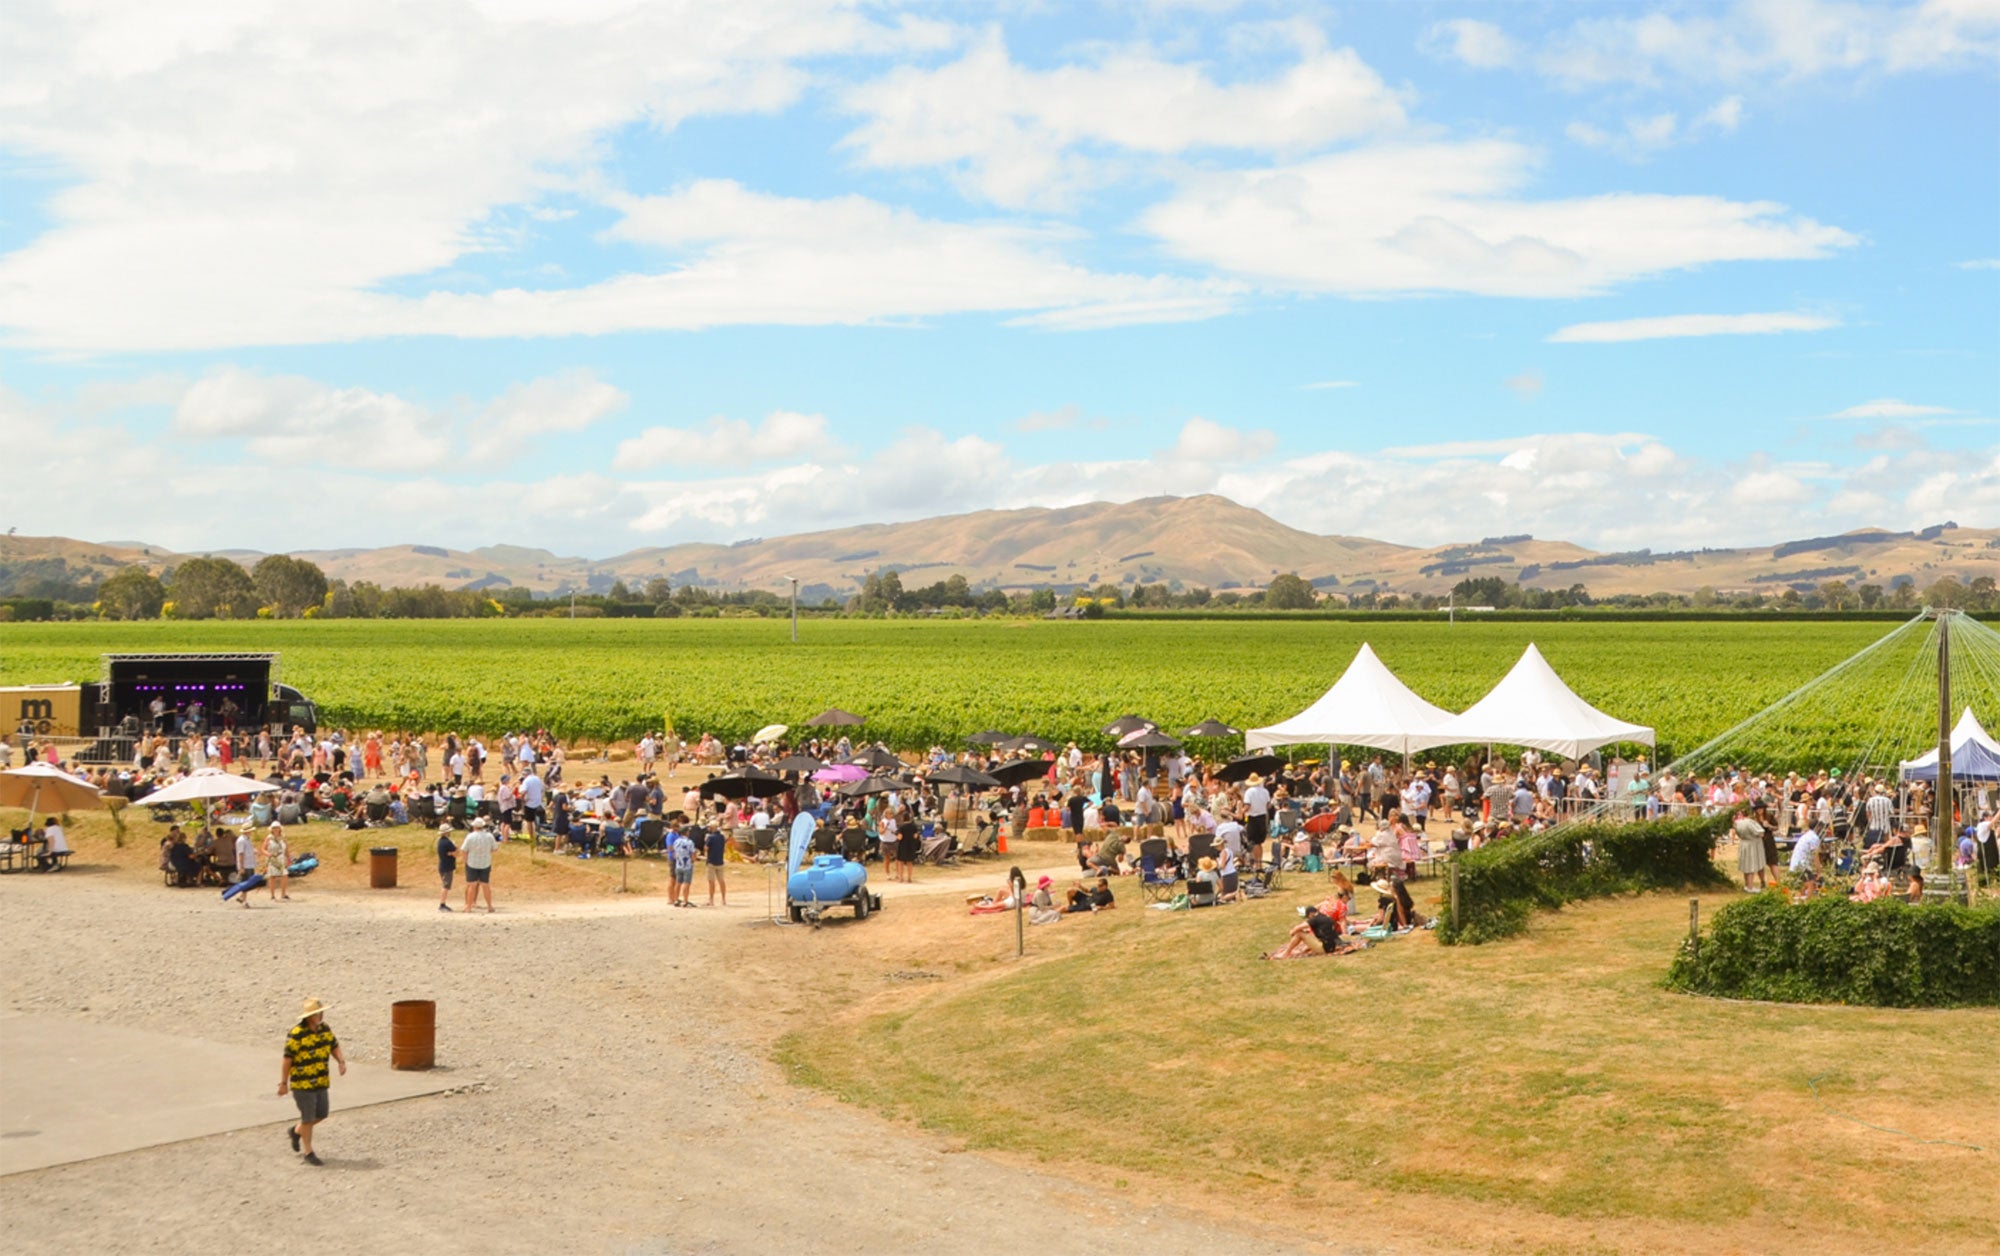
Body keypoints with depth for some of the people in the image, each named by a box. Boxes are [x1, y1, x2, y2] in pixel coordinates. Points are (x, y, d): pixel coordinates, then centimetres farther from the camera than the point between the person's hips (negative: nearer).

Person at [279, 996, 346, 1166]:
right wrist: (283, 1083, -12)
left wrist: (341, 1061, -9)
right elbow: (287, 1060, -15)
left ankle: (296, 1131, 39)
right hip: (302, 1084, -6)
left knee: (321, 1114, 13)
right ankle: (308, 1153, 17)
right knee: (308, 1118, 2)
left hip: (320, 1082, 7)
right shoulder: (296, 1034, -20)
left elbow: (334, 1047, 10)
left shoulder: (325, 1029, 0)